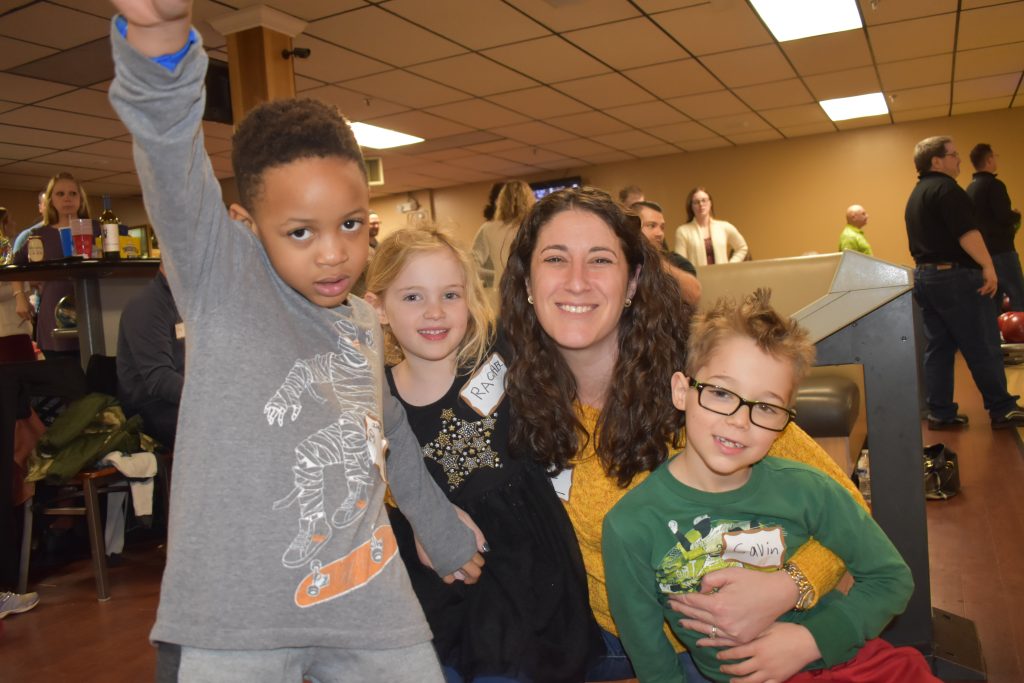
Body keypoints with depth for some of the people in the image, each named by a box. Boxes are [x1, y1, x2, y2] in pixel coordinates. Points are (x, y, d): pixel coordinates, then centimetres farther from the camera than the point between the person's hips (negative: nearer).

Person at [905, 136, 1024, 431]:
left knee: (938, 348, 8)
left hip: (924, 275, 9)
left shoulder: (915, 196, 19)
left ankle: (940, 413, 10)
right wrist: (987, 266, -24)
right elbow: (966, 232, -22)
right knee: (983, 347, -2)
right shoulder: (946, 187, -10)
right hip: (955, 275, -9)